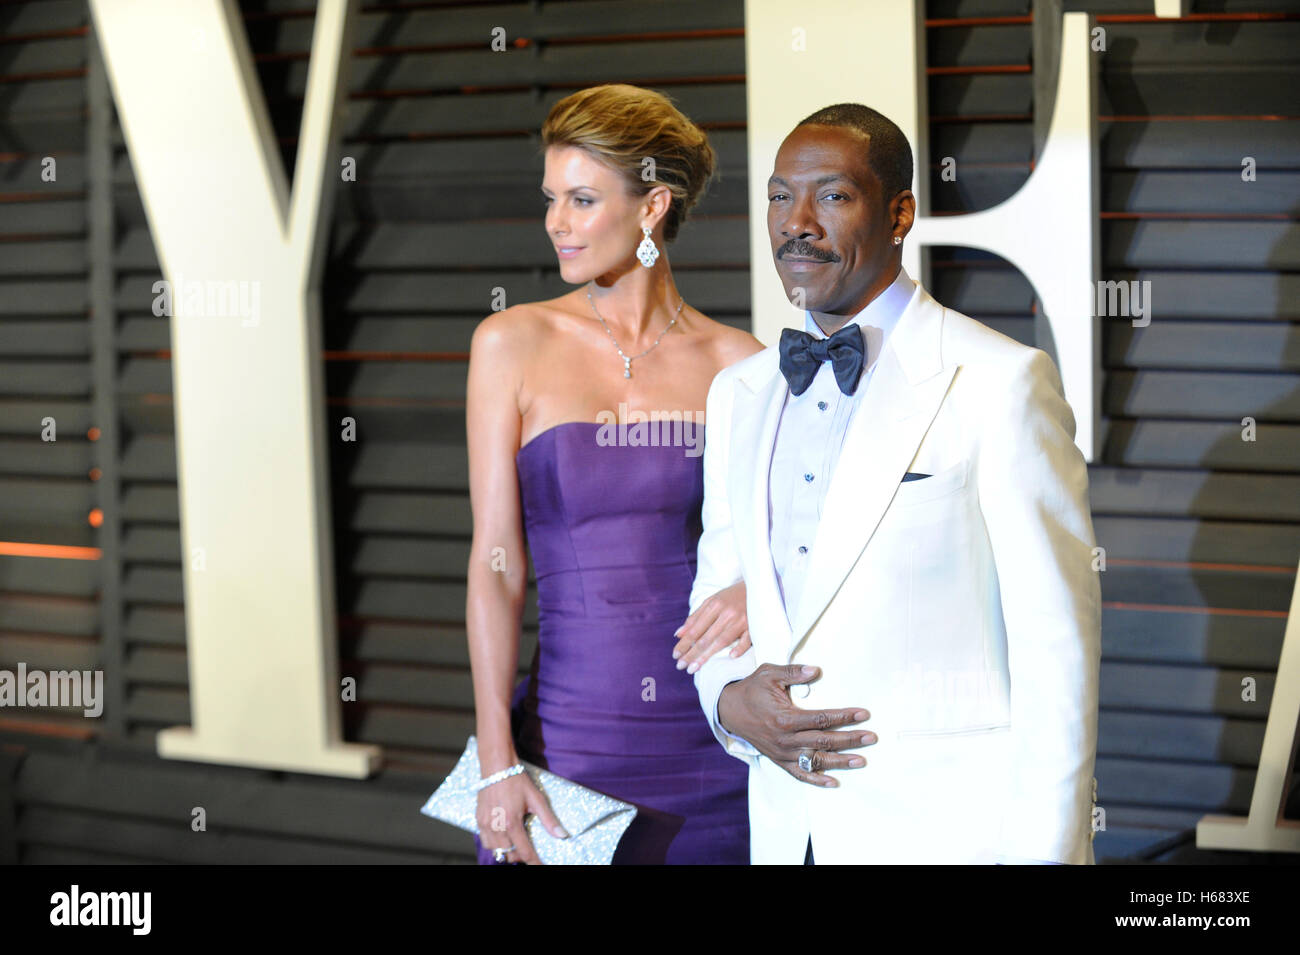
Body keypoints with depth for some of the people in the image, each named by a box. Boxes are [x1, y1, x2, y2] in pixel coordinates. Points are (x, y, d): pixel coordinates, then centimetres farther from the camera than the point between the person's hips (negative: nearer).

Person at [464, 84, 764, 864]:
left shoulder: (737, 363, 3)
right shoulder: (513, 345, 2)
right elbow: (496, 562, -2)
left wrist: (765, 590, -15)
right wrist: (497, 763, -10)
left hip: (717, 743, 1)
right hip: (572, 736, -1)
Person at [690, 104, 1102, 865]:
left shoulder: (1002, 383, -9)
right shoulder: (738, 394, 10)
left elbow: (1055, 646, -11)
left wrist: (1042, 852, -15)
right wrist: (730, 700, -5)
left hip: (949, 830, -5)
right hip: (787, 826, 5)